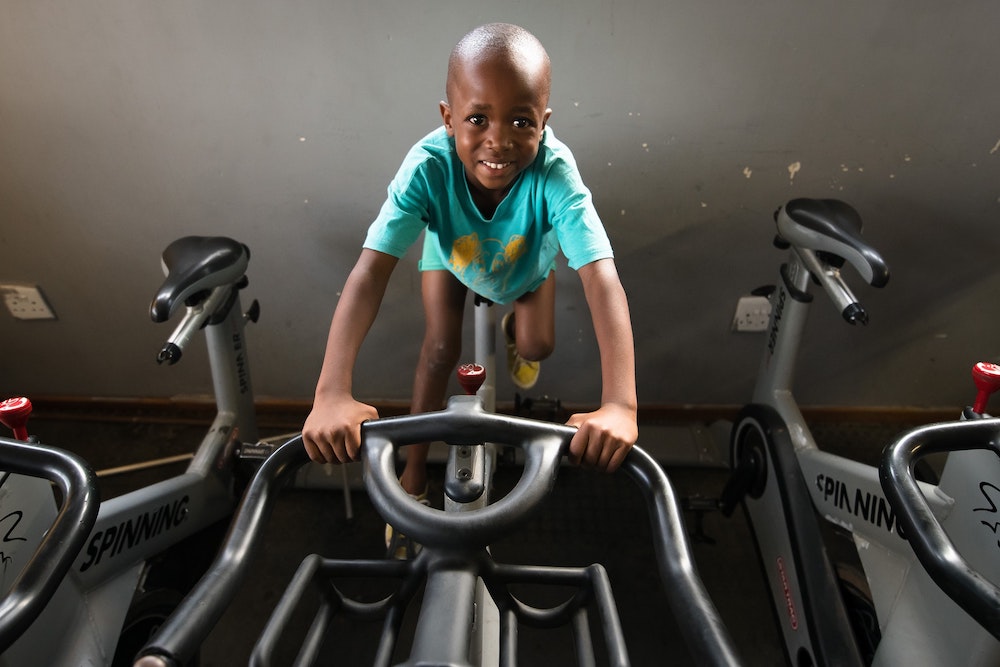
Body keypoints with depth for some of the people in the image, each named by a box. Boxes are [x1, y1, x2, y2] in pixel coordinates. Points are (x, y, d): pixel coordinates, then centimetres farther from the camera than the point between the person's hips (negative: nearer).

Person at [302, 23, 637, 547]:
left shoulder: (555, 174, -43)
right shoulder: (429, 166, -42)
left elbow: (602, 279, -52)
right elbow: (370, 271, -48)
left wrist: (620, 405, -65)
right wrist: (331, 393, -60)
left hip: (526, 263, 1)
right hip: (451, 255, 0)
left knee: (537, 347, -6)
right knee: (441, 348, -12)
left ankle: (513, 332, 34)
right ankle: (413, 476, 8)